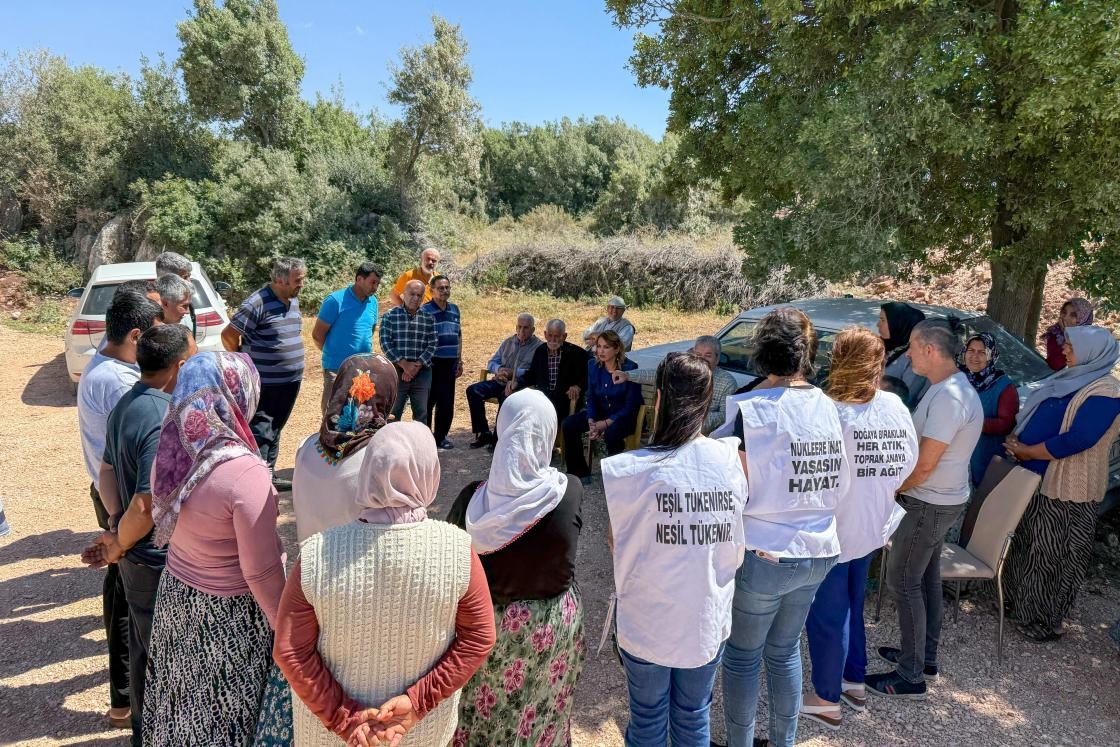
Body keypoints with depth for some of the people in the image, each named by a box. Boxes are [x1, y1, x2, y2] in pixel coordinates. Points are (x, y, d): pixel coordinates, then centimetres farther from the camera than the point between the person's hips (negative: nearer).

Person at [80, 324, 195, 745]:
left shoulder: (127, 404, 2)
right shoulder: (165, 422, -29)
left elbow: (107, 473, 10)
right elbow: (146, 505, -31)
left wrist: (121, 534, 9)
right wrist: (119, 546, -13)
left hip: (140, 557, 9)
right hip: (161, 564, -9)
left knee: (144, 647, 25)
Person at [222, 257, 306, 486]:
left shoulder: (293, 300, 9)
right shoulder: (258, 303, -17)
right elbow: (228, 335, -14)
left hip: (291, 381, 8)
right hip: (265, 384, -8)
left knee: (274, 432, 18)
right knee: (260, 434, -4)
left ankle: (270, 476, 29)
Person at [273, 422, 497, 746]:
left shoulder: (316, 554, -24)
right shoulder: (457, 549, -24)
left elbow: (290, 651, -17)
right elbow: (479, 639, -16)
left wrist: (344, 718, -11)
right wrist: (418, 702, -13)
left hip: (331, 719, 0)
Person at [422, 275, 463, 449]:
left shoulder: (454, 309, 12)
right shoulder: (424, 310, -7)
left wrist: (460, 361, 17)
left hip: (450, 363, 6)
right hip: (432, 363, -5)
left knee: (447, 403, 9)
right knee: (428, 402, 2)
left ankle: (441, 436, 21)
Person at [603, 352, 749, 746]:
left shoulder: (633, 469, -20)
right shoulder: (731, 460, -10)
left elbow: (616, 543, -6)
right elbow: (737, 551, 0)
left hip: (648, 620, -2)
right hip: (708, 619, 3)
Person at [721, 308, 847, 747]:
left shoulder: (750, 410, -17)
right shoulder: (828, 407, 0)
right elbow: (837, 487, 7)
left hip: (762, 555, -5)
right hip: (816, 551, 6)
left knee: (743, 658, 13)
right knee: (785, 651, 22)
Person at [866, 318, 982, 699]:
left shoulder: (949, 397, -26)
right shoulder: (949, 386, 7)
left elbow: (924, 465, -24)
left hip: (931, 504, -10)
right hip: (940, 499, 10)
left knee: (903, 581, -1)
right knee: (925, 576, 19)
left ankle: (911, 676, 9)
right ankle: (925, 655, 34)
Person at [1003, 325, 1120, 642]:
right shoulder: (1071, 379, 11)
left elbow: (1077, 439, -25)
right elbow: (1036, 419, 17)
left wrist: (1026, 452, -16)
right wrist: (1017, 440, -1)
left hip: (1064, 490, -9)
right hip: (1036, 480, 9)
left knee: (1051, 556, 3)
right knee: (1027, 546, 20)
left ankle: (1045, 622, 17)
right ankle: (1019, 601, 36)